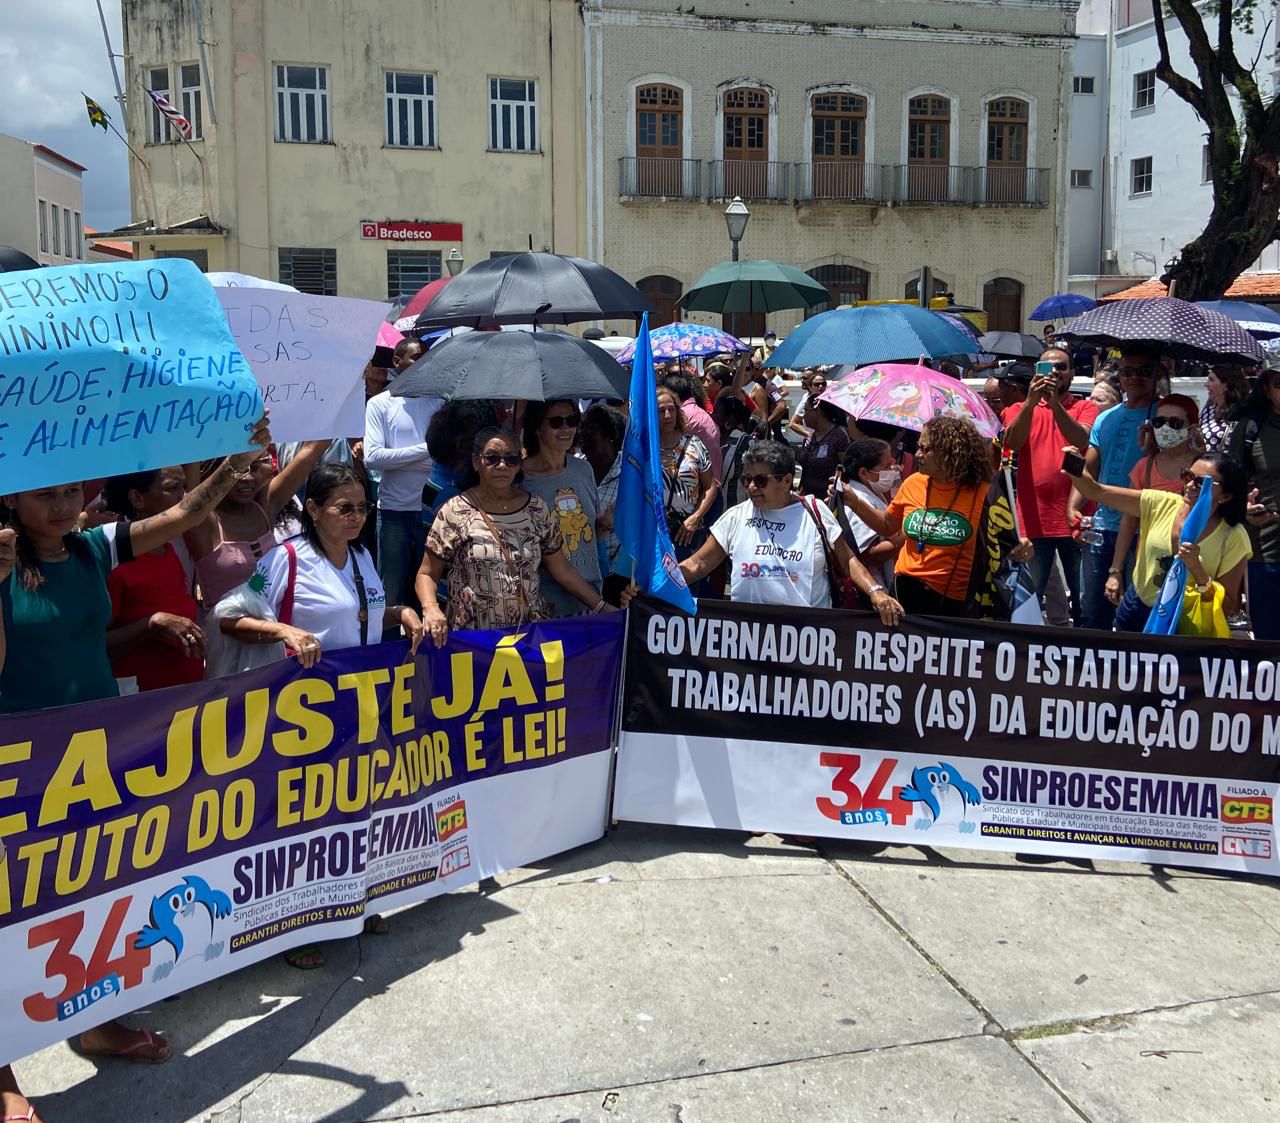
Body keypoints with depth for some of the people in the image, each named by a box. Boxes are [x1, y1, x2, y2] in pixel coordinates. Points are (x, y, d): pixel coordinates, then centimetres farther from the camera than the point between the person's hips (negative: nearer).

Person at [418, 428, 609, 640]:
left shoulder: (537, 510, 3)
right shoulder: (454, 513, -5)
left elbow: (563, 571, 9)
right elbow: (427, 574, -1)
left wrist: (602, 608, 5)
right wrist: (431, 609, -20)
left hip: (532, 632, 2)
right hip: (472, 636, -2)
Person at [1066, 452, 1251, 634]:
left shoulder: (1233, 538, -15)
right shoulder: (1162, 504, -9)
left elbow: (1229, 608, -14)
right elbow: (1096, 492, -10)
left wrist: (1197, 568, -27)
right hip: (1135, 609, 3)